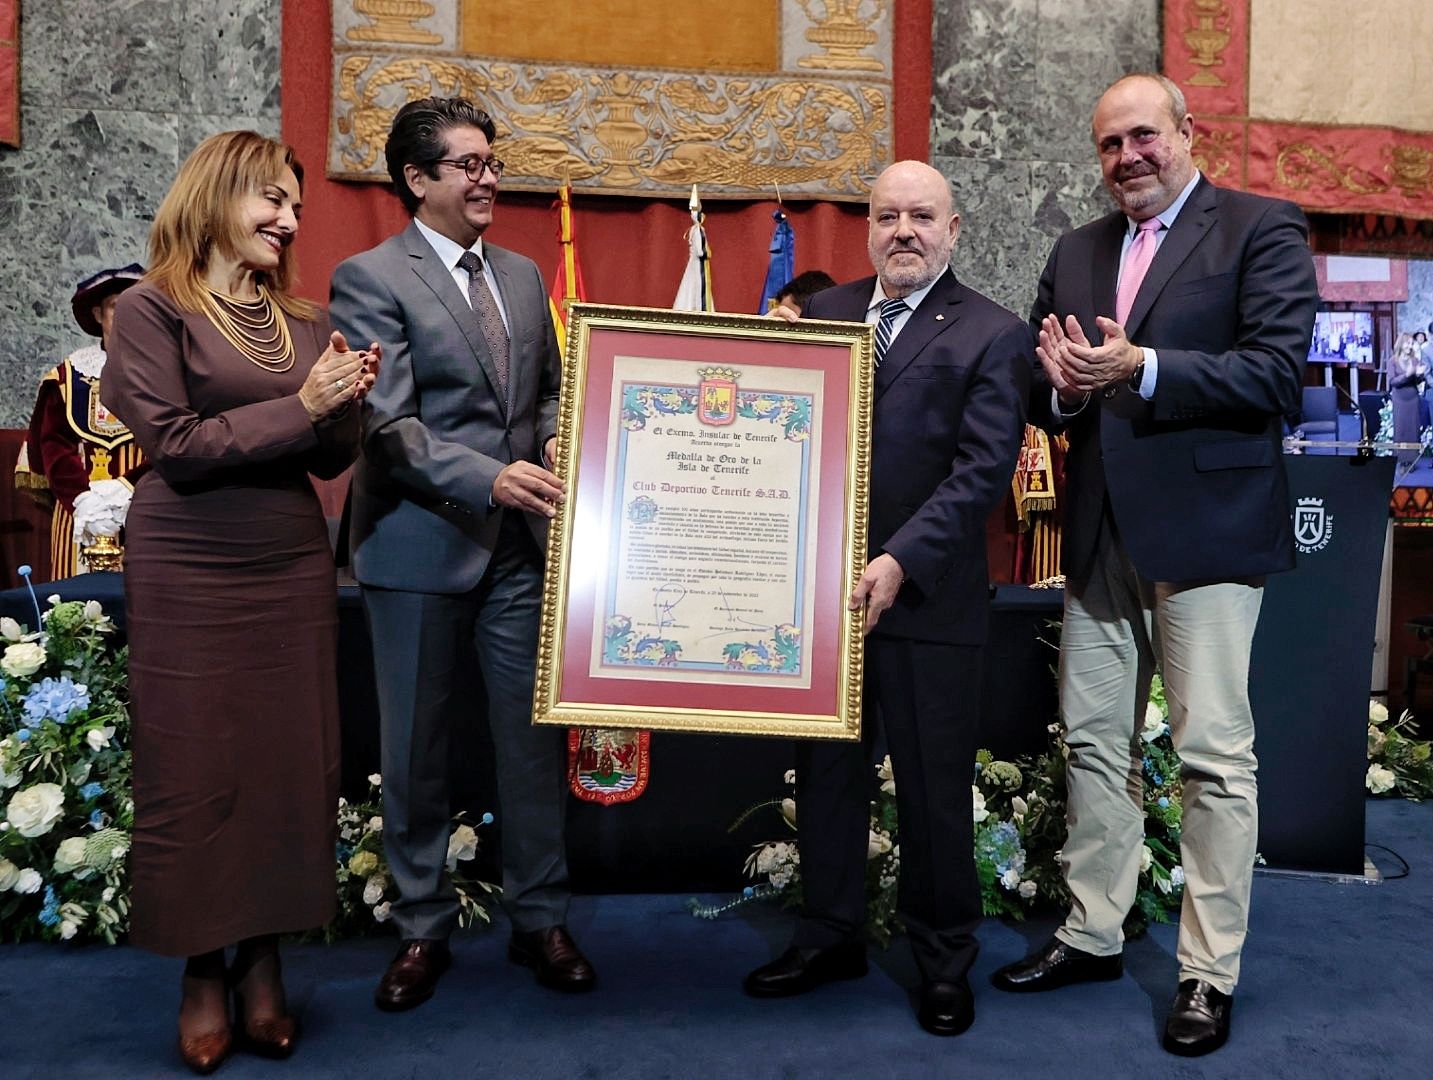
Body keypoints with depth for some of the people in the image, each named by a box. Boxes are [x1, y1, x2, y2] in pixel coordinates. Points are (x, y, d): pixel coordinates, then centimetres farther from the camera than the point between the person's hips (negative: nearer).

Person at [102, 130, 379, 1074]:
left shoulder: (304, 321, 12)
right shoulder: (154, 309, -2)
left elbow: (335, 457, 11)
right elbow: (178, 445, -11)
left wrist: (347, 398, -8)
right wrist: (299, 404, -13)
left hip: (294, 568, 4)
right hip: (189, 575, -4)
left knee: (291, 765, 5)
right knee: (196, 774, 3)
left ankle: (264, 963, 19)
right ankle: (204, 972, 20)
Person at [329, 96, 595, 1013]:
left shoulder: (523, 275, 14)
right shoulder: (370, 279, -4)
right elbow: (388, 423, -13)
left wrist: (556, 441, -1)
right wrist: (488, 479, -26)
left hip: (522, 544, 5)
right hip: (421, 548, -4)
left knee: (535, 737, 9)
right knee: (416, 749, 9)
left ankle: (540, 920, 25)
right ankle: (424, 930, 27)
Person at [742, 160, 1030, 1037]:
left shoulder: (993, 335, -3)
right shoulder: (823, 314, 11)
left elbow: (983, 470, -12)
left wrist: (901, 562, -21)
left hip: (927, 598, -4)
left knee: (935, 789, 8)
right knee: (827, 771, 15)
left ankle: (946, 962, 29)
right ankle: (830, 937, 34)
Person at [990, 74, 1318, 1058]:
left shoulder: (1262, 229, -1)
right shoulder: (1074, 253, 16)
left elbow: (1279, 371, -12)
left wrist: (1141, 368, -22)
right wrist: (1063, 385, -8)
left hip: (1206, 529, -5)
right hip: (1099, 534, 6)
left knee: (1215, 754, 0)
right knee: (1094, 743, 12)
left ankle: (1211, 972, 14)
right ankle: (1093, 933, 27)